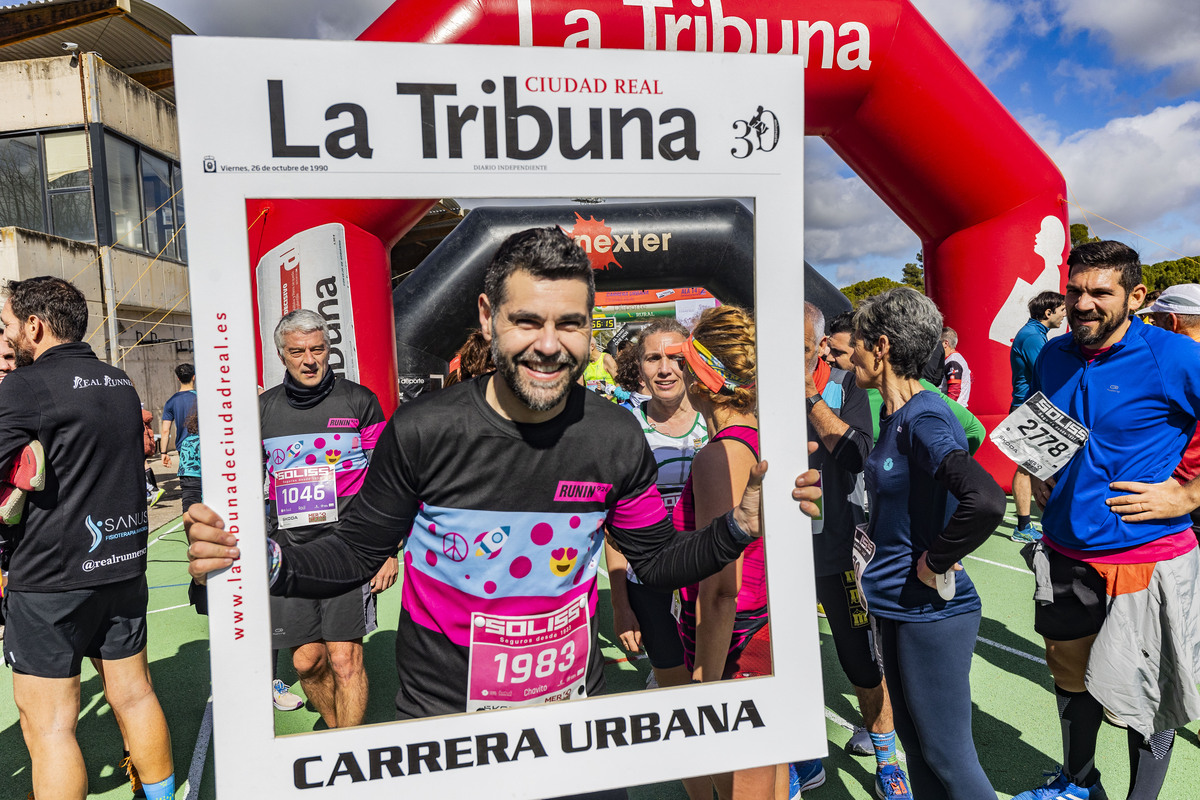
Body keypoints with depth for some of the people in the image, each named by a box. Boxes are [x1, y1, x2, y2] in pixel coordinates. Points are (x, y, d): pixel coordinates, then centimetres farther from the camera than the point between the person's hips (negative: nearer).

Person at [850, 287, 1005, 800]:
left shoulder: (924, 421, -22)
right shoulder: (894, 415, 7)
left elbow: (986, 501, -38)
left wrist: (935, 563, -24)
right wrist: (874, 548, 11)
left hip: (932, 612, -9)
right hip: (898, 607, 9)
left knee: (947, 756, 6)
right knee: (914, 744, 21)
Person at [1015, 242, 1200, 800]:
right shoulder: (1052, 358, 3)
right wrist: (1035, 474, 6)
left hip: (1145, 560, -5)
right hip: (1064, 554, 6)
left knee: (1143, 696, 8)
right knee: (1070, 672, 20)